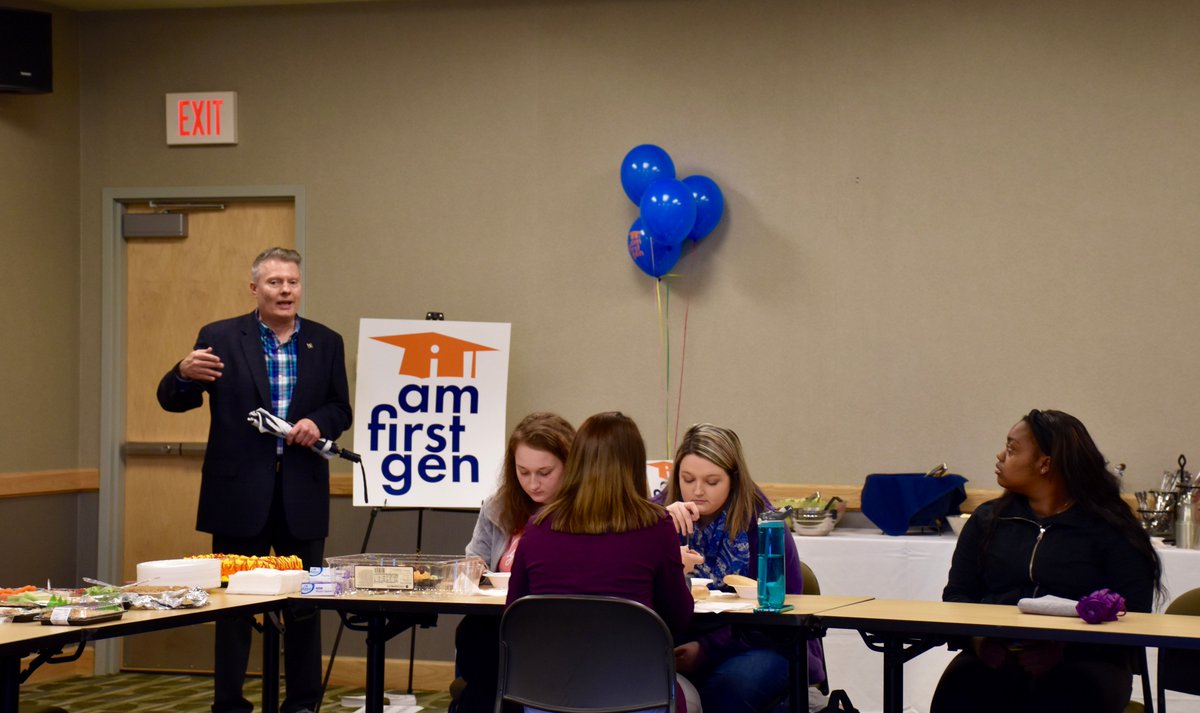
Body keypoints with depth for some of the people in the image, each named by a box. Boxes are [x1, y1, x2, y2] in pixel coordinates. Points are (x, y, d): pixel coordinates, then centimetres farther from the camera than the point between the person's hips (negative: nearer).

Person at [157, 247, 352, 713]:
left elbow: (340, 409, 11)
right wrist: (185, 374, -25)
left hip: (302, 494, 2)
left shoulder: (326, 342, 7)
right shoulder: (220, 338, -1)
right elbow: (173, 400, -3)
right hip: (240, 492, -2)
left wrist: (319, 423, -12)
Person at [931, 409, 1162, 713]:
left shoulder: (1109, 528, 5)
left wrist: (1063, 645, -19)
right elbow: (957, 595, 15)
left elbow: (1132, 612, -3)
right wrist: (977, 636, -9)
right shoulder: (987, 520, 19)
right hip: (994, 657, 3)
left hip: (1081, 660, -2)